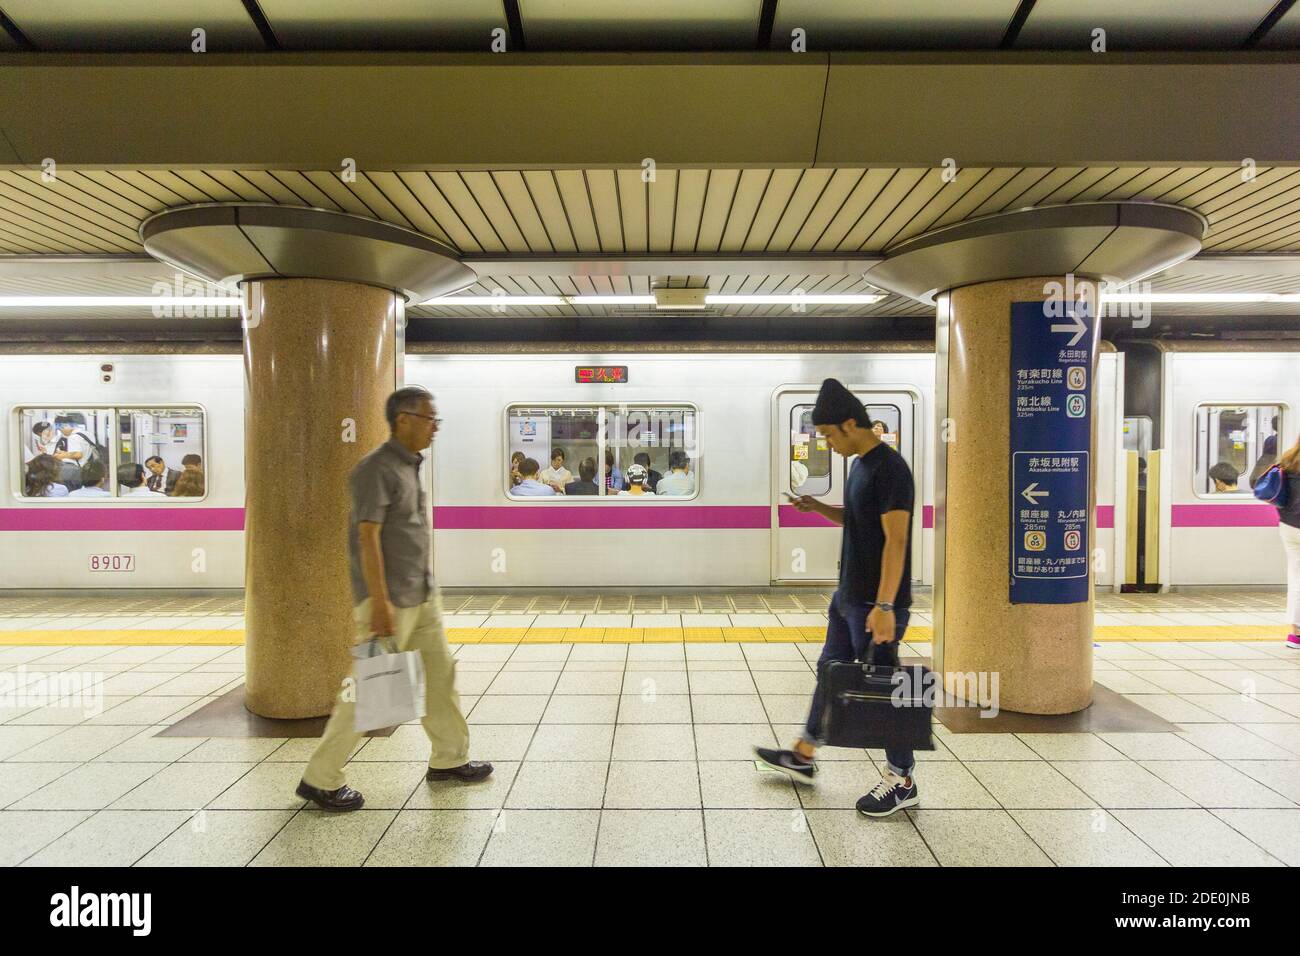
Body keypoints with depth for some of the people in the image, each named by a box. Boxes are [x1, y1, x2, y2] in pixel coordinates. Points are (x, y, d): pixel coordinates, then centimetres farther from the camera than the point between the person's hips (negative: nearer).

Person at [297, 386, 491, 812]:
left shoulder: (409, 466, 12)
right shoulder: (377, 469, -16)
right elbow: (367, 538, -20)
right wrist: (380, 604, -23)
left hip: (422, 595, 9)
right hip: (389, 599, -9)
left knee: (440, 671, 14)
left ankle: (449, 758, 28)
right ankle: (320, 779, 12)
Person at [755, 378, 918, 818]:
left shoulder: (889, 468, -19)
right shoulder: (860, 464, 10)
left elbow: (895, 540, -23)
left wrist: (884, 606, -27)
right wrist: (820, 508, 6)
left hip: (877, 602, -10)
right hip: (848, 595, 10)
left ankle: (902, 781, 17)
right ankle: (803, 757, 32)